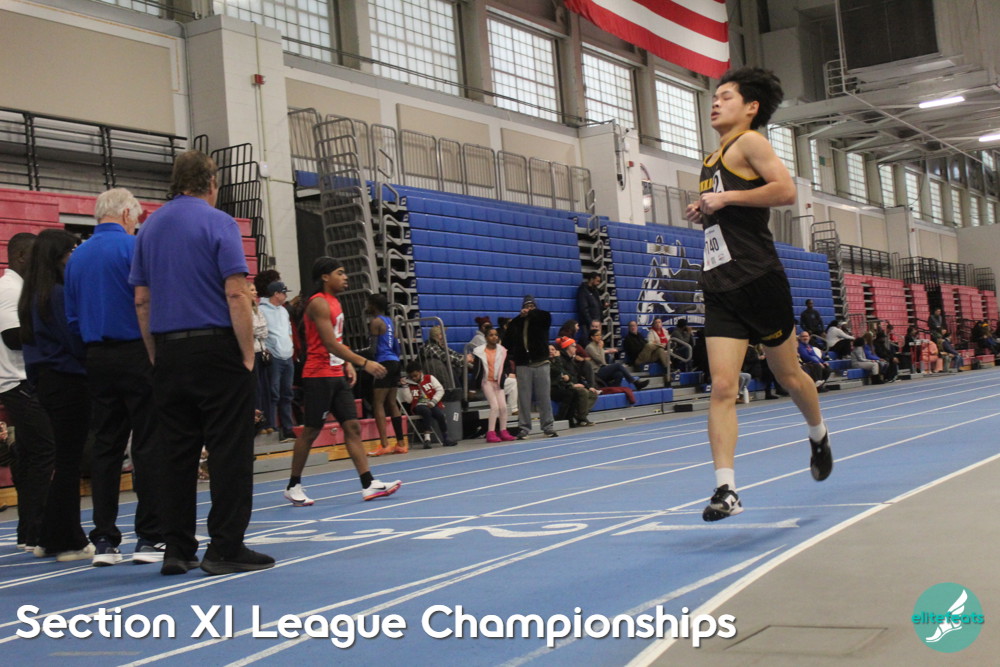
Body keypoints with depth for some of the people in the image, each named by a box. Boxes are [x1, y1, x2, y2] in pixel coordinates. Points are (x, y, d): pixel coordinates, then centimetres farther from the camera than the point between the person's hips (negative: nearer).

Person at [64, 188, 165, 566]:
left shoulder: (76, 257, 11)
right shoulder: (134, 247, -8)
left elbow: (72, 317, 15)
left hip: (97, 359, 6)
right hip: (137, 354, -6)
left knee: (105, 447, 9)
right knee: (148, 446, -2)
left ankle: (104, 541, 10)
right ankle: (150, 538, -1)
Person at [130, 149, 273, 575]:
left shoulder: (149, 228, 12)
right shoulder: (217, 222, -6)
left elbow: (141, 300, 11)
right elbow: (236, 294, -14)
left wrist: (156, 357, 15)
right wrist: (248, 353, -8)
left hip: (168, 353, 6)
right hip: (216, 349, -6)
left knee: (176, 453, 8)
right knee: (229, 452, -1)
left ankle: (177, 549, 10)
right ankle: (226, 549, -1)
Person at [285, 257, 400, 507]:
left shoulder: (334, 302, 15)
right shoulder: (318, 303, -14)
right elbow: (330, 343, -22)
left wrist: (348, 364, 8)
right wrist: (364, 362, -25)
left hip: (337, 375, 9)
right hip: (319, 376, -9)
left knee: (353, 427, 3)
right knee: (310, 431, -2)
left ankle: (369, 485, 1)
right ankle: (293, 486, 10)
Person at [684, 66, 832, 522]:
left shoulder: (749, 142, -5)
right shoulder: (712, 157, 19)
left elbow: (785, 190, -19)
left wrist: (725, 198, -16)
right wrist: (703, 212, 12)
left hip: (758, 279, -6)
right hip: (720, 287, 6)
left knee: (788, 375, 12)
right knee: (721, 387, -8)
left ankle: (819, 436, 42)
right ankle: (726, 489, -11)